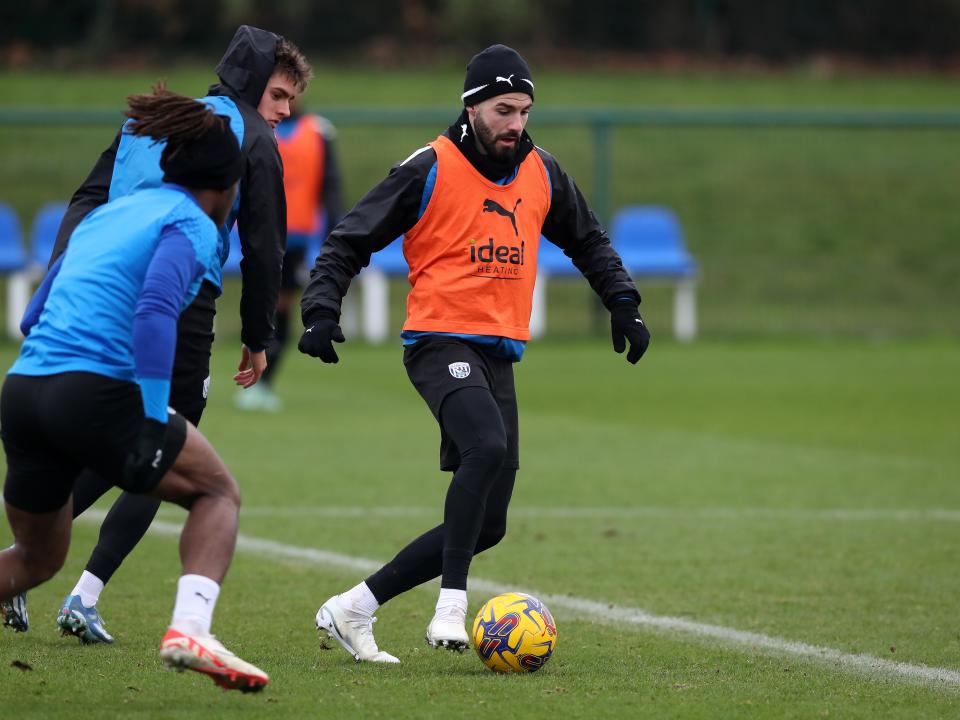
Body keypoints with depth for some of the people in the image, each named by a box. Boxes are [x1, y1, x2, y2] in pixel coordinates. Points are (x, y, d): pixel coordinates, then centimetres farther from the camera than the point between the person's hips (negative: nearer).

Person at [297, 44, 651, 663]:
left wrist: (623, 303, 16)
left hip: (500, 355, 7)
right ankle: (452, 606, -33)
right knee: (488, 447, -36)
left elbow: (588, 242, 28)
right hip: (441, 342, -7)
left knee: (487, 526, 3)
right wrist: (322, 310, -15)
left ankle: (352, 610, 13)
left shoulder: (541, 174, 11)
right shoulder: (430, 170, -5)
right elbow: (350, 241, -2)